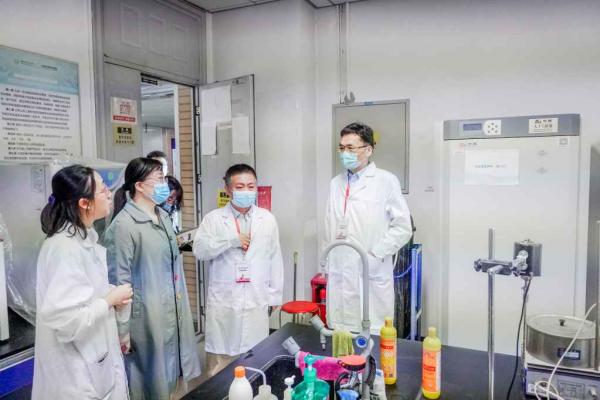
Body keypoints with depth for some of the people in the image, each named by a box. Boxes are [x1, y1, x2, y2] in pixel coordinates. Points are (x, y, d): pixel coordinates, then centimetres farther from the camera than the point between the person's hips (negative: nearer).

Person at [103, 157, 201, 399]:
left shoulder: (163, 216, 7)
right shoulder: (123, 224, -16)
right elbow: (119, 279, -16)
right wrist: (122, 328, -13)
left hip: (172, 311, 7)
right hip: (146, 316, -7)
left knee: (170, 376, 18)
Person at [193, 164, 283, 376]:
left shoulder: (267, 219, 6)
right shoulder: (213, 218, 2)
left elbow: (275, 258, 8)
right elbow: (200, 250, -8)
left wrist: (275, 295, 8)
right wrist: (231, 241, -16)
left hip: (257, 301, 1)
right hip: (223, 302, -1)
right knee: (220, 361, 7)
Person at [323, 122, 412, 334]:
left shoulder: (386, 181, -6)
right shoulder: (336, 183, 11)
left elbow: (403, 227, -7)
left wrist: (375, 255, -11)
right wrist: (327, 260, 12)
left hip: (372, 275, -4)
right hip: (339, 275, 5)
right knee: (340, 334, 10)